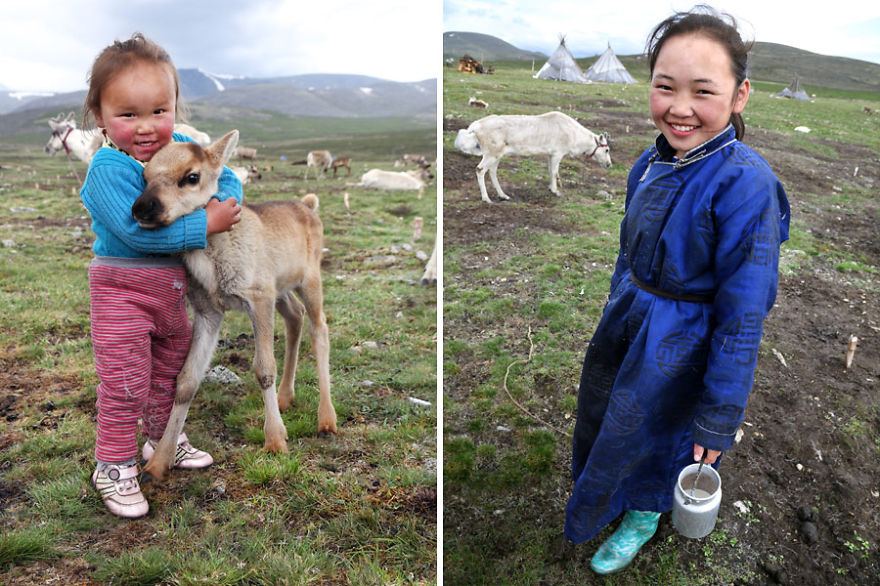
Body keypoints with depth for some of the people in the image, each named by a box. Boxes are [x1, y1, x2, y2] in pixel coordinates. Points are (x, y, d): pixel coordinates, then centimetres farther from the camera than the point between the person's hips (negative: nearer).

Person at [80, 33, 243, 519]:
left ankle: (162, 439, 44)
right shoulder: (108, 168, -22)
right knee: (125, 382, 0)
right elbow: (137, 230, -32)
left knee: (170, 367, 22)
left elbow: (225, 177, 8)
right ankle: (113, 468, 19)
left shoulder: (181, 148, -2)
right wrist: (206, 224, -29)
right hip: (121, 287, -7)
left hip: (171, 284, 7)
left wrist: (225, 202, -16)